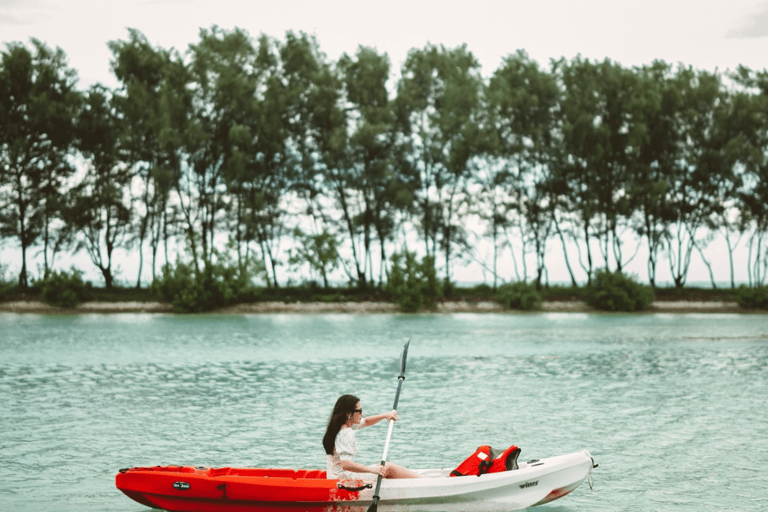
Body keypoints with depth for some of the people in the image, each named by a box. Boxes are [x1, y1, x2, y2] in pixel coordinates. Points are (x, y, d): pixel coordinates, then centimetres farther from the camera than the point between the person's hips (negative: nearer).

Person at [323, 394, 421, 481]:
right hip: (343, 477, -10)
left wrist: (385, 415, 12)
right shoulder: (344, 434, -24)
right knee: (389, 468, -6)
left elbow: (365, 422, 26)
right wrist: (372, 469, -40)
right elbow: (345, 464, -35)